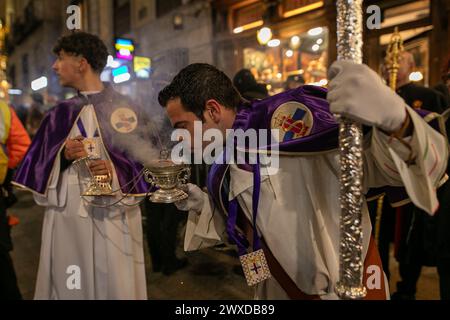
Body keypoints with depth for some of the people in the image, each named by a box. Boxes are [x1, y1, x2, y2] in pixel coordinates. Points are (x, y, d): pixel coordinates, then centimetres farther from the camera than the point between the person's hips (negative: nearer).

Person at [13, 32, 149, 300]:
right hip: (66, 219, 4)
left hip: (112, 220, -3)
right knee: (67, 286, 11)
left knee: (113, 285, 3)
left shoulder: (123, 109, -2)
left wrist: (116, 171, -22)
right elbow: (41, 168, 10)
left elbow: (144, 161, -5)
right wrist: (62, 155, -9)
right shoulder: (59, 115, 11)